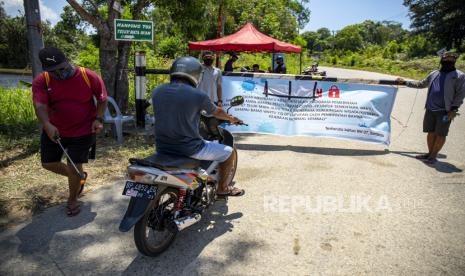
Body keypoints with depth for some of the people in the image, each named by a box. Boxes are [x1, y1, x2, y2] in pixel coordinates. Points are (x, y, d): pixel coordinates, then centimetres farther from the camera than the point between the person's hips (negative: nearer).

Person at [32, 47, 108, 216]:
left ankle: (72, 200, 25)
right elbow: (40, 106, -26)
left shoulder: (89, 77, -15)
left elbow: (102, 99, -2)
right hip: (54, 130, 4)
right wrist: (47, 125, -44)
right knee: (48, 164, 13)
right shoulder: (41, 81, -12)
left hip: (83, 131, -3)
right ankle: (78, 177, 40)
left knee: (74, 167, -1)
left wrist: (98, 119, -17)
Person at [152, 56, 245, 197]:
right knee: (230, 153, 13)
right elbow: (217, 112, 5)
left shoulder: (157, 91, 2)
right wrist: (231, 119, 28)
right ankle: (222, 188, 31)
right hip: (189, 148, -6)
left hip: (162, 148, 7)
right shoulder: (198, 95, -13)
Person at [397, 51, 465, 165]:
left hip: (445, 111, -4)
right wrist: (405, 82, 22)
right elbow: (420, 84, 26)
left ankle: (433, 156, 8)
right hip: (430, 109, 5)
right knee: (431, 132, 9)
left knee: (440, 134, -1)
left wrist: (454, 109, -13)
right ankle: (430, 153, 22)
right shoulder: (434, 74, 16)